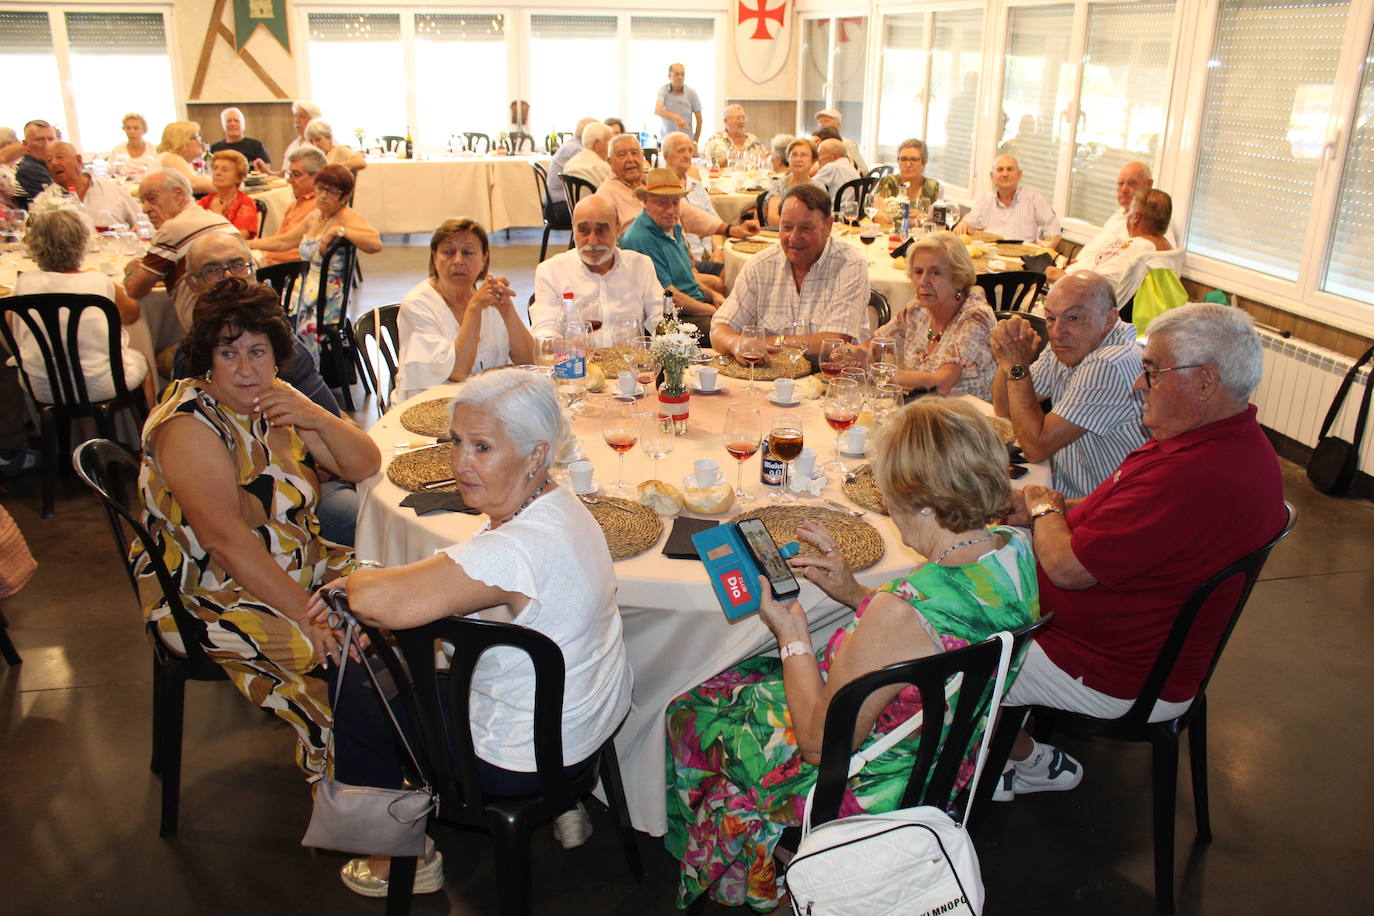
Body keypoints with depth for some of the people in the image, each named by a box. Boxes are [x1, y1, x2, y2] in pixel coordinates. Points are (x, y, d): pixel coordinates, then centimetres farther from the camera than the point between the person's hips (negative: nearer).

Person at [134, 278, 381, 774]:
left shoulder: (273, 401, 3)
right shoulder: (189, 426, -19)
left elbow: (365, 466, 1)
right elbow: (225, 539, -28)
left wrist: (318, 419, -18)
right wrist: (307, 613, -31)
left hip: (296, 568, 8)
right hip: (211, 597, -8)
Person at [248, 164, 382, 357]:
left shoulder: (348, 217, -10)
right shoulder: (314, 217, 17)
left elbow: (375, 244, -29)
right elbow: (283, 242, 32)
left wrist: (339, 231, -28)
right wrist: (247, 244, 37)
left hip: (326, 304, -9)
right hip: (304, 294, 9)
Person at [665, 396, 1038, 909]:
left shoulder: (902, 613, -40)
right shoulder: (1016, 549, -15)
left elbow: (821, 744, -26)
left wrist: (793, 638, -13)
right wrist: (856, 595, -2)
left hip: (866, 785, -8)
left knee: (691, 712, 18)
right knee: (755, 675, 27)